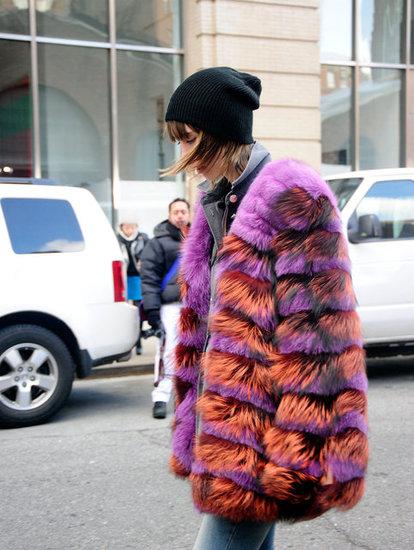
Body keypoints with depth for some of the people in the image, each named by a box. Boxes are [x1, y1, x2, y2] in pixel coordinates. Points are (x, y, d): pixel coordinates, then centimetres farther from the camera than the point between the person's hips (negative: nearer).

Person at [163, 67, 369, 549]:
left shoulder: (291, 197, -13)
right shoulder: (217, 201, 14)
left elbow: (312, 331, -18)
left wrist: (295, 449, -21)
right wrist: (193, 427, 20)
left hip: (258, 421, -8)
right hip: (224, 414, 8)